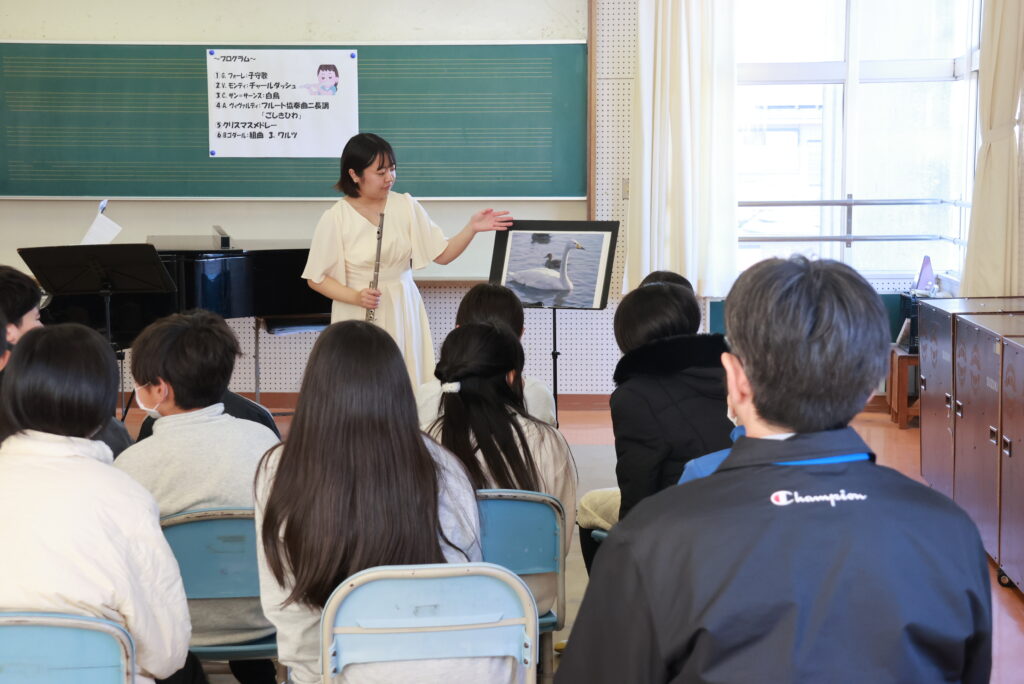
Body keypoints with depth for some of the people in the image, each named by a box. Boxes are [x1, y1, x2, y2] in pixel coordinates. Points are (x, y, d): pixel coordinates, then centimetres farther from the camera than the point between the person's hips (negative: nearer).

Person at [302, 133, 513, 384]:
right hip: (359, 316, -2)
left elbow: (442, 254, 2)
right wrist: (356, 297, -18)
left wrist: (472, 228, -13)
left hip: (403, 311, 3)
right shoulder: (335, 218, -8)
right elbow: (317, 278, -4)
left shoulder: (406, 206, 0)